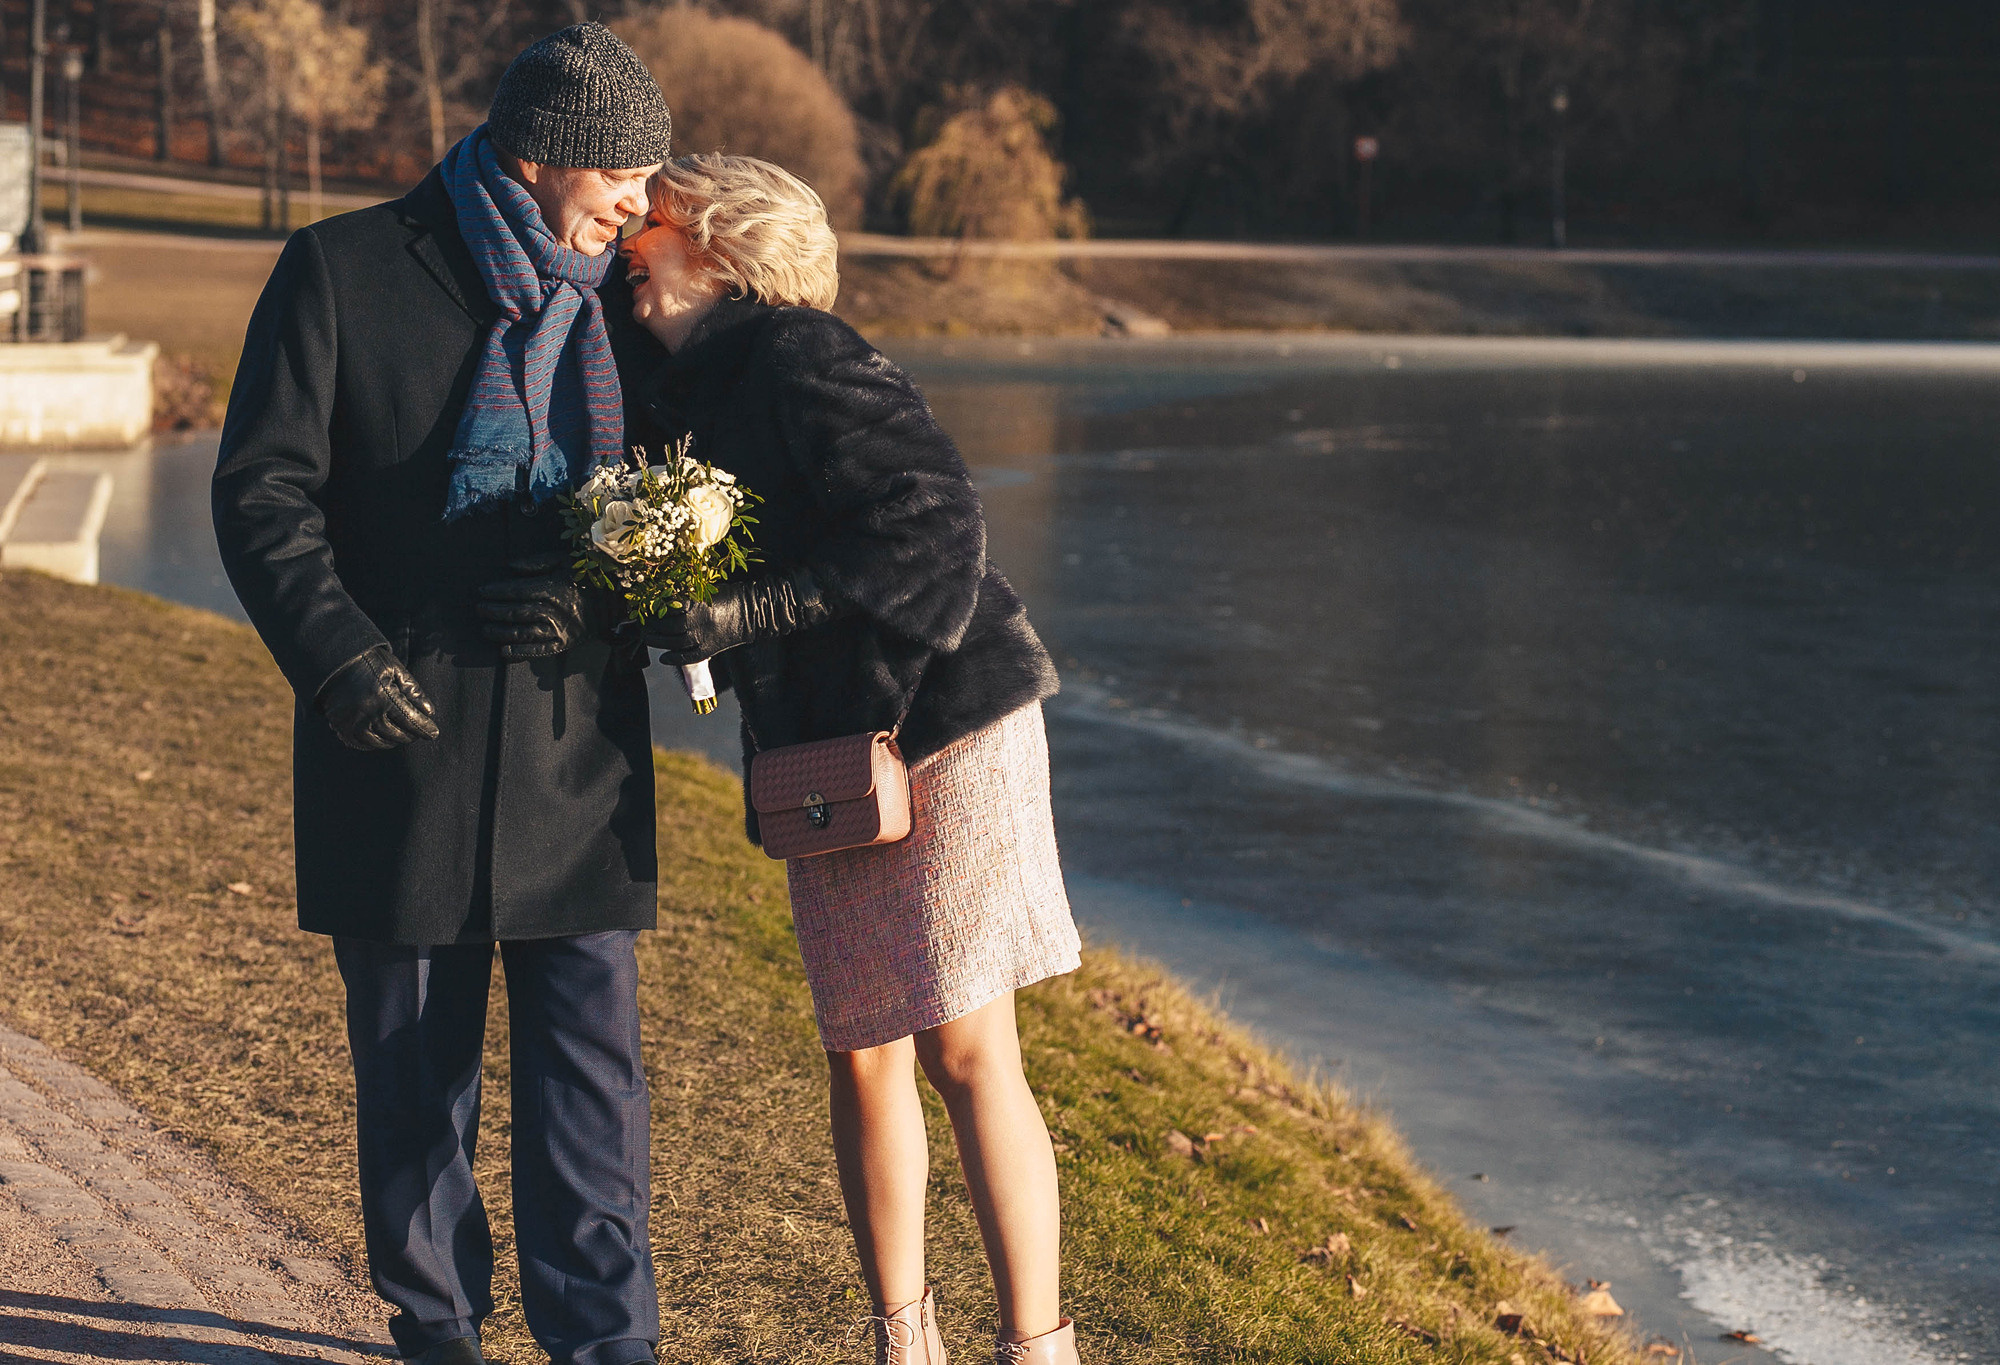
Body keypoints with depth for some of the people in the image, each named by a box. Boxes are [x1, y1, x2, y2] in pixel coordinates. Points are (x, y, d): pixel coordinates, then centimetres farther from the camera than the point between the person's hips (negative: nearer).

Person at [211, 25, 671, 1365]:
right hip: (399, 733, -2)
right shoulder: (343, 271, -3)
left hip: (576, 739, 3)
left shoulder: (613, 299, 9)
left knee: (592, 1049, 0)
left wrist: (601, 599, -9)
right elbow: (263, 490, -6)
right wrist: (337, 652, -19)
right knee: (414, 1059, 8)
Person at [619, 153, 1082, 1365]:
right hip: (824, 756, 8)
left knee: (968, 1053, -6)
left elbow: (931, 519, -21)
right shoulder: (689, 395, 12)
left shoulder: (797, 356, -12)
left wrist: (752, 614, -23)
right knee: (865, 1059, 8)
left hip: (944, 724, -7)